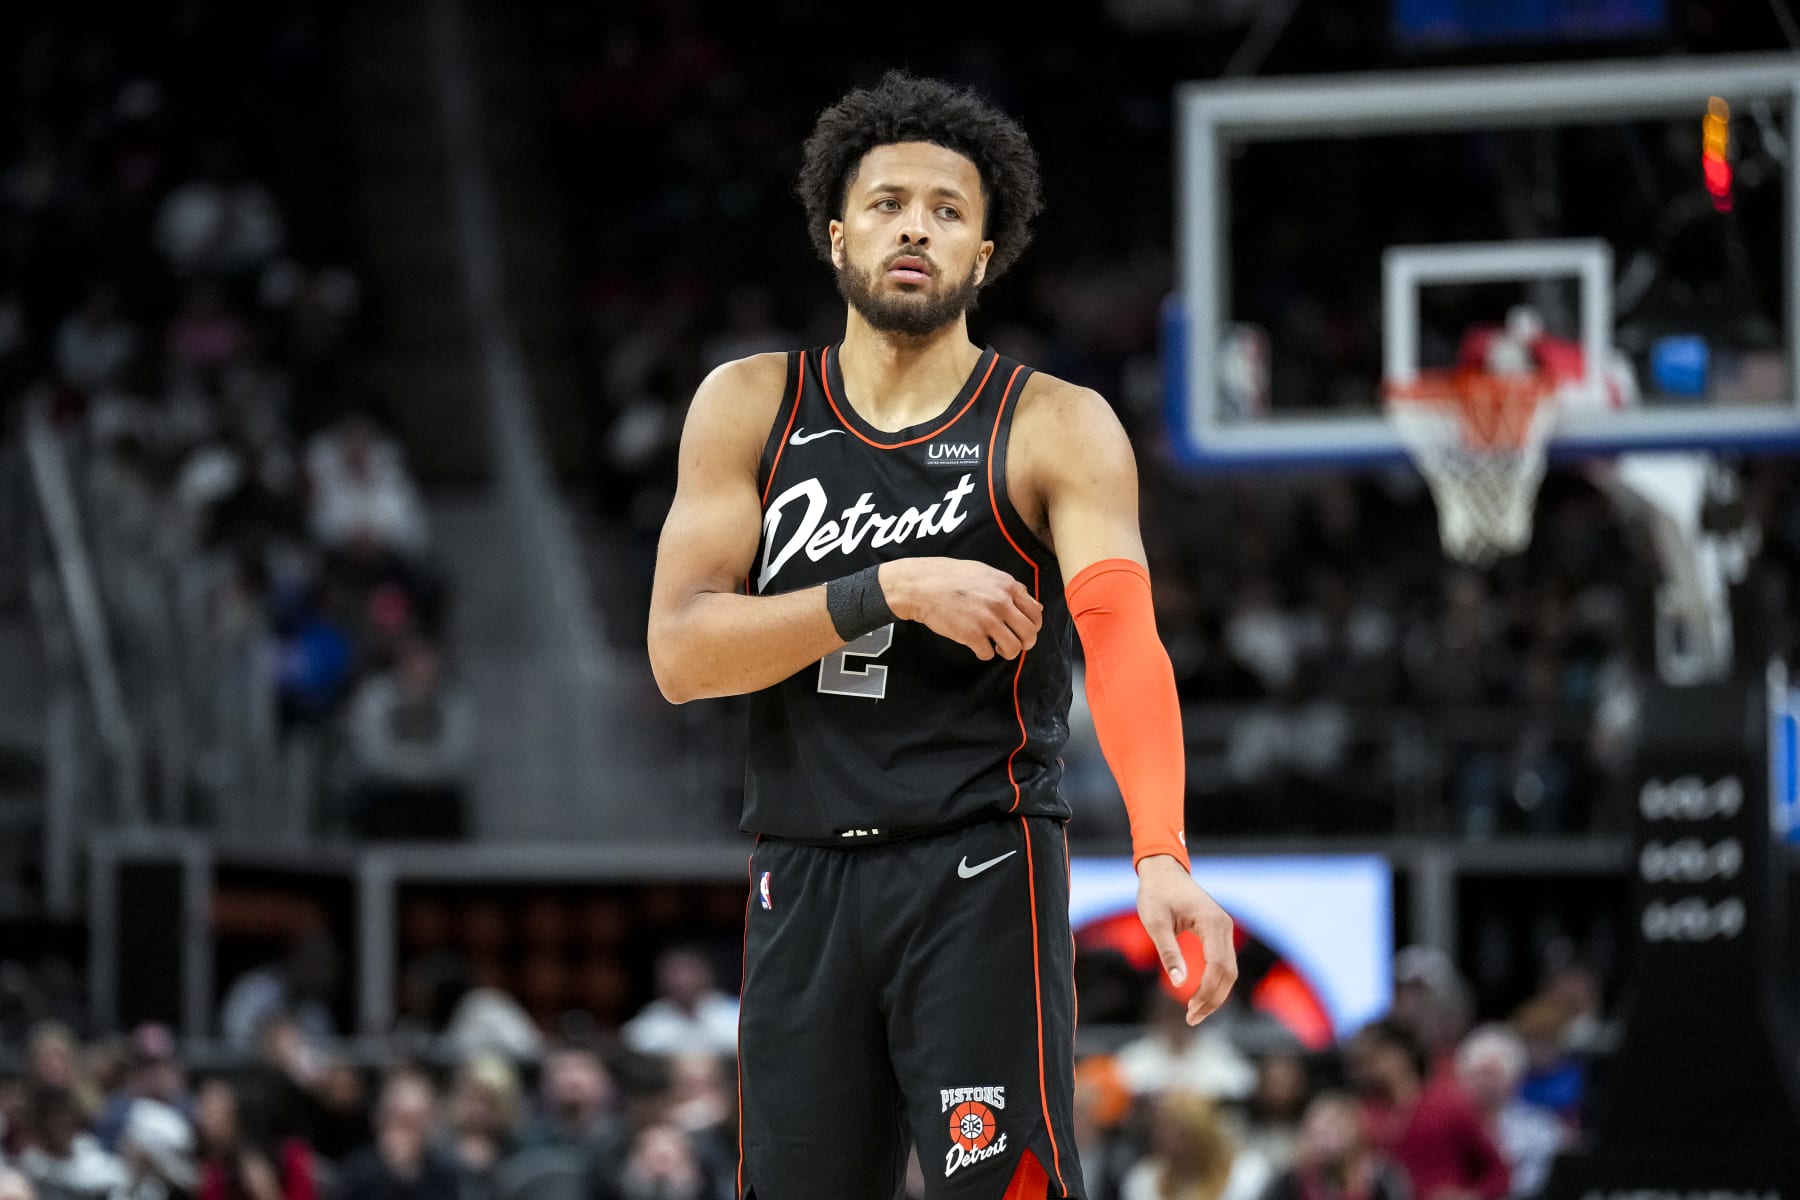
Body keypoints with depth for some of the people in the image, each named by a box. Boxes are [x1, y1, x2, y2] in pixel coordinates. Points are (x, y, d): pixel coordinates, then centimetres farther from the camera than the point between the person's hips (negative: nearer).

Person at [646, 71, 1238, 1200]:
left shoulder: (1058, 428, -2)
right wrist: (892, 591, -17)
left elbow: (1122, 638, -18)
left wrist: (1162, 856, -35)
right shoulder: (750, 407, 6)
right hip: (803, 881, 3)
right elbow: (681, 652, -4)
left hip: (981, 871, -3)